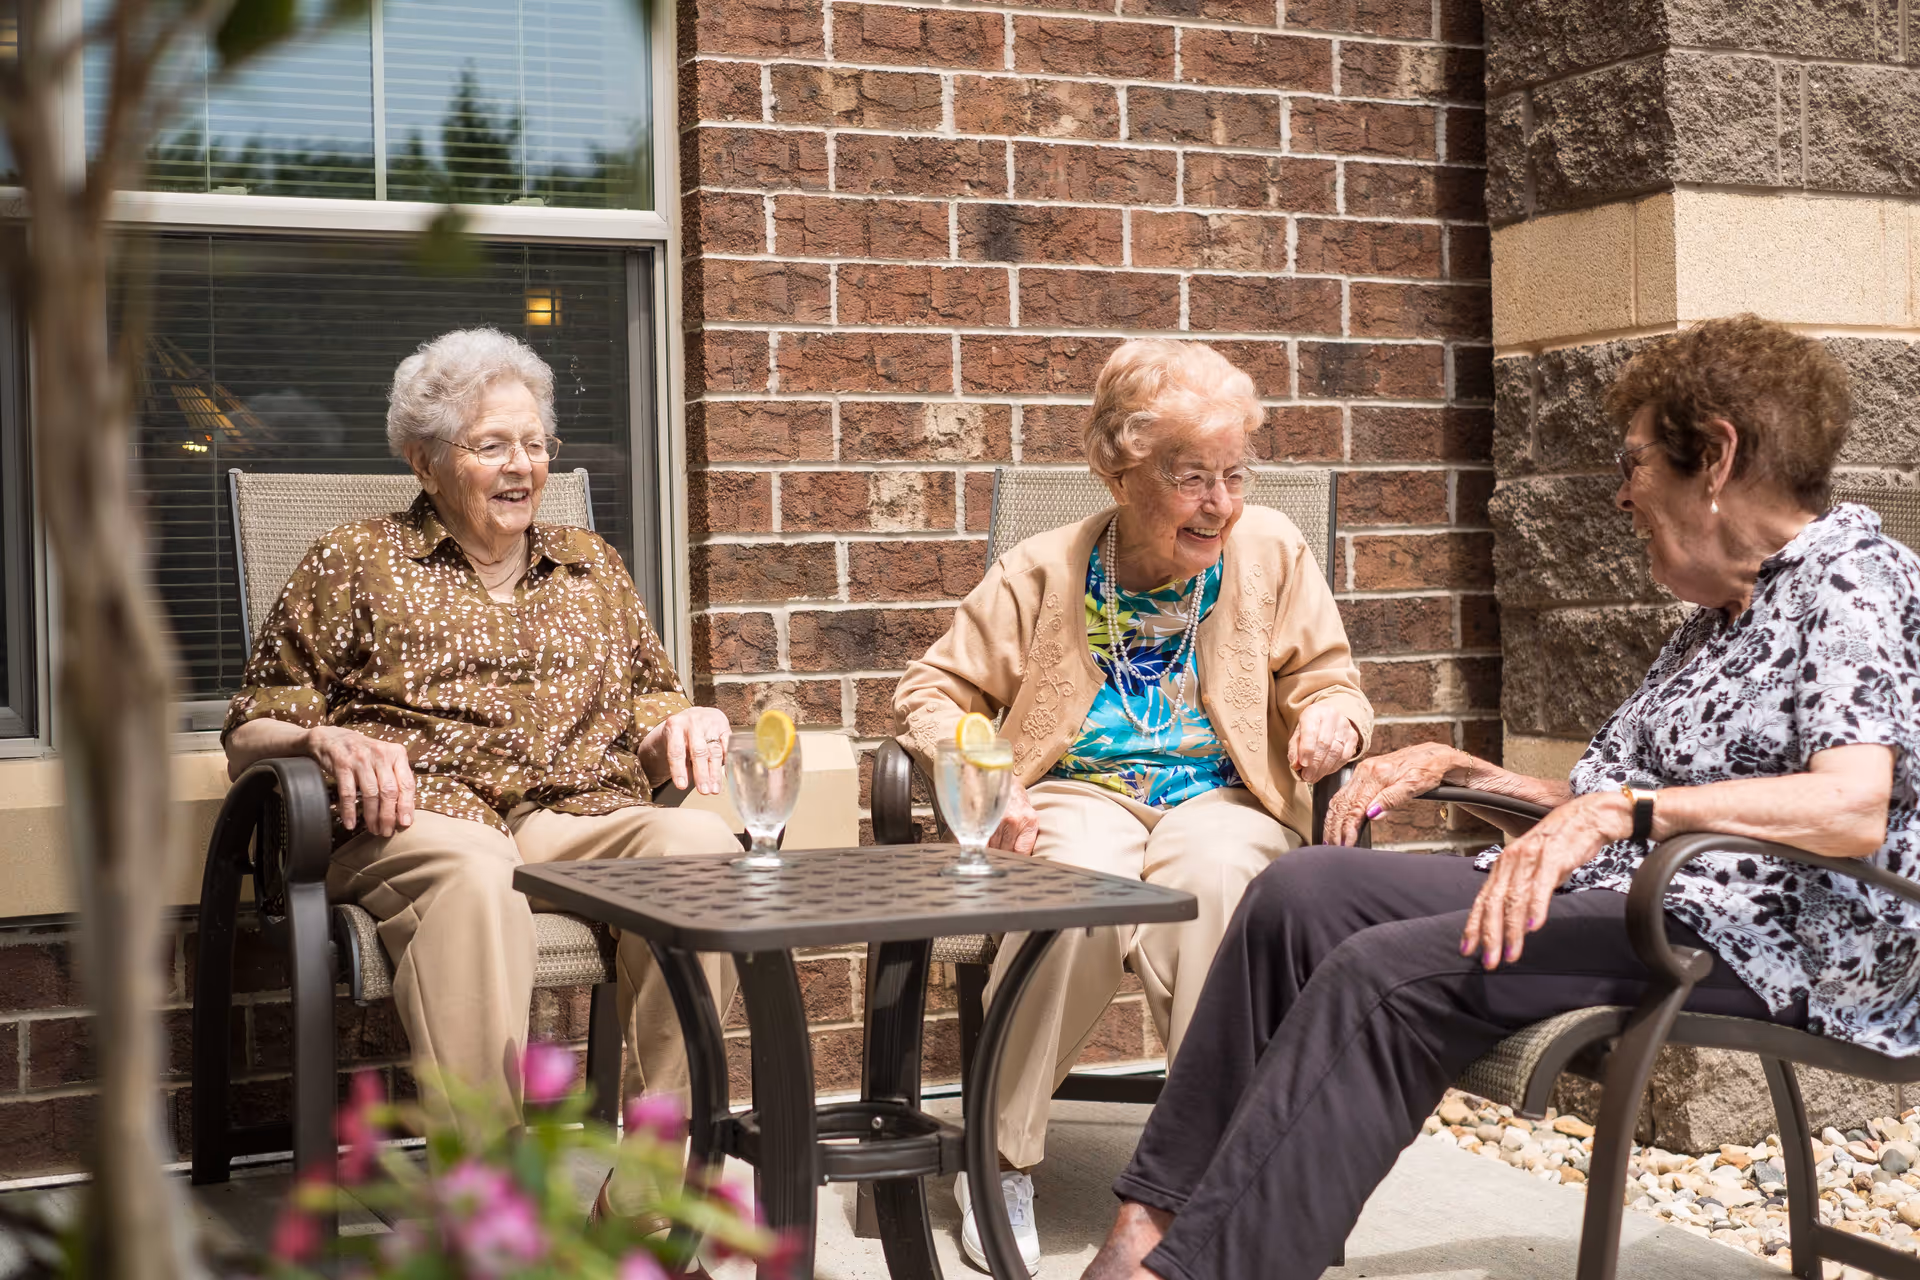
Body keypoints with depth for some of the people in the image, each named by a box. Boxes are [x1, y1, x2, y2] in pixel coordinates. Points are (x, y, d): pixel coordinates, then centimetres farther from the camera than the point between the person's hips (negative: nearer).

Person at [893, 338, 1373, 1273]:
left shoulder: (1270, 552, 7)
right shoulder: (1045, 573, 4)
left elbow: (1332, 687, 10)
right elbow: (933, 688, 7)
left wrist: (1332, 719, -16)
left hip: (1220, 797, 1)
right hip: (1079, 790, 0)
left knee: (1212, 877, -38)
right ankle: (1001, 1161, -17)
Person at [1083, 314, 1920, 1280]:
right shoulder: (1725, 612, 24)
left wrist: (1620, 809, -33)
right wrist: (1454, 768, 16)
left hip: (1770, 943, -10)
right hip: (1634, 900, 10)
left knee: (1389, 975, -28)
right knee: (1304, 892, -7)